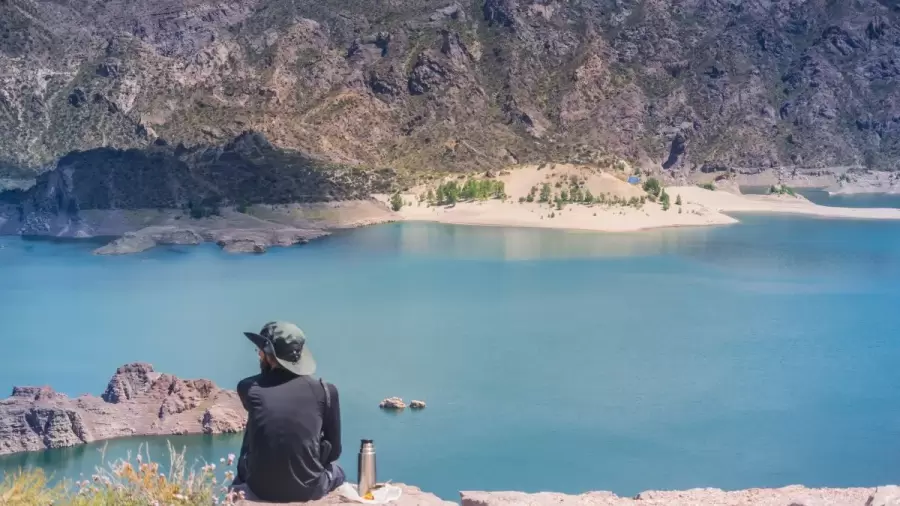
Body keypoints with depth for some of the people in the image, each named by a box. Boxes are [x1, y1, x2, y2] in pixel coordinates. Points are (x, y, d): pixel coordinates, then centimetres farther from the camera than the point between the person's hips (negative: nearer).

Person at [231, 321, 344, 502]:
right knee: (337, 471, 35)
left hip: (260, 490, 1)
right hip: (309, 490, -1)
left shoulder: (249, 389, -7)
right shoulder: (325, 391, -8)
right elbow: (333, 451, 1)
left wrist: (268, 368, 11)